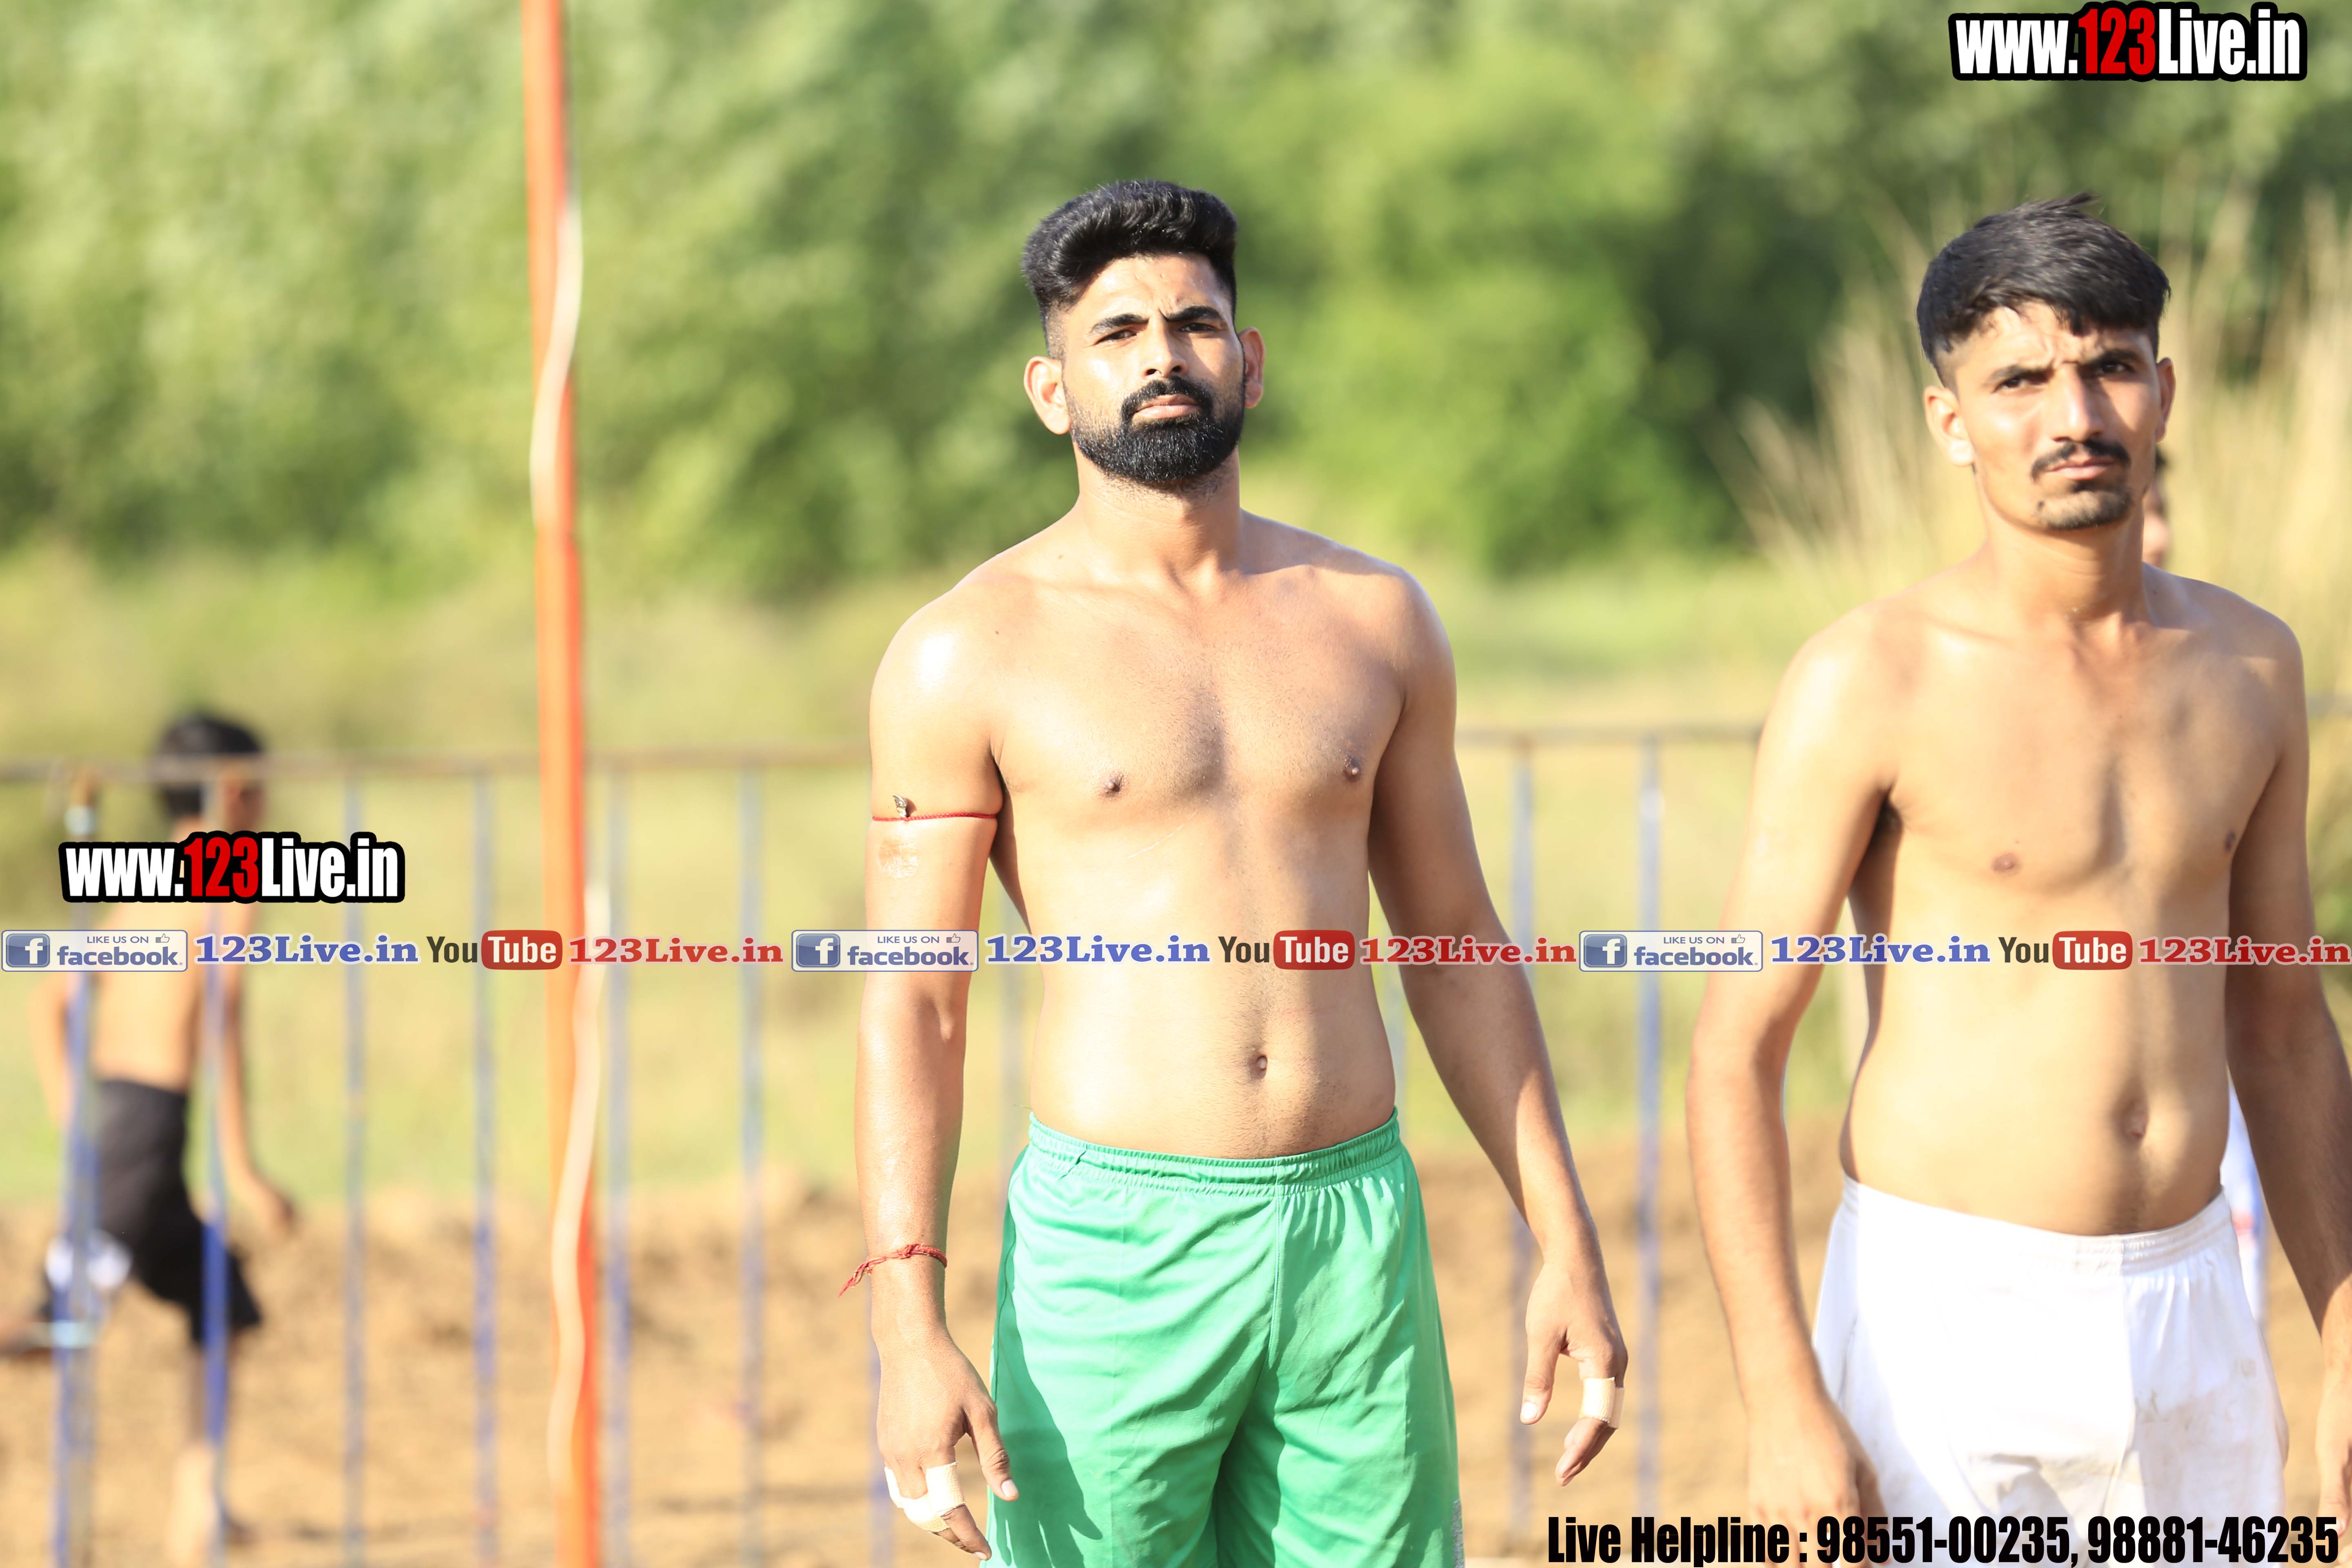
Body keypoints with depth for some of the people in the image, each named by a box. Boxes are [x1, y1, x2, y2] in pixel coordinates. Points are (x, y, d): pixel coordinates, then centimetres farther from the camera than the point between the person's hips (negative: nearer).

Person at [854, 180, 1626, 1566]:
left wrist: (1568, 1245, 9)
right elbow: (914, 1009, -4)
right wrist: (910, 1330, -14)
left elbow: (1458, 947, 15)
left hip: (1359, 1239, 3)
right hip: (1111, 1248, -3)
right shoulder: (973, 654, -2)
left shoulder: (1375, 619, 9)